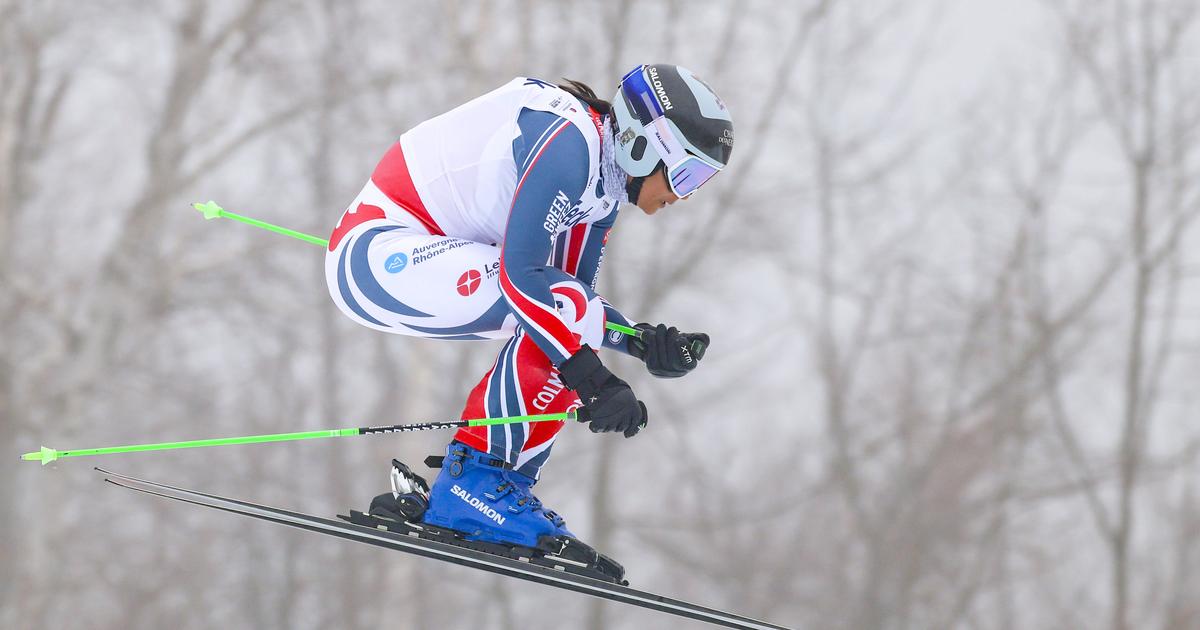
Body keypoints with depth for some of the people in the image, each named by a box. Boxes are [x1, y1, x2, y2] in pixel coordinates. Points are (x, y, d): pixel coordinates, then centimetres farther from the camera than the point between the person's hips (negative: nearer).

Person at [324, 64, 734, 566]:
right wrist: (597, 383, -28)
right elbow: (520, 274, -27)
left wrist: (645, 344, -5)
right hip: (375, 253, -11)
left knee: (570, 333, 9)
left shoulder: (603, 185, 12)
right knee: (561, 309, -22)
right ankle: (476, 484, -16)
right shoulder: (570, 141, -19)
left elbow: (575, 301, 14)